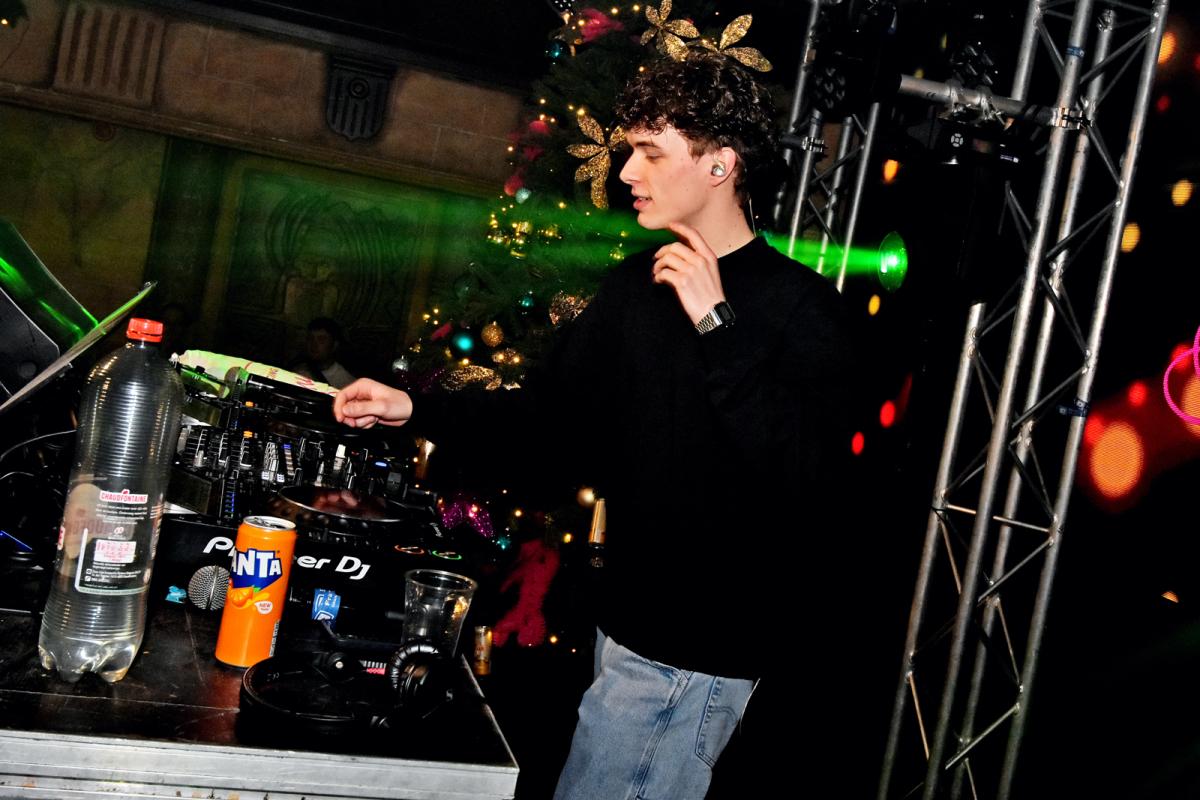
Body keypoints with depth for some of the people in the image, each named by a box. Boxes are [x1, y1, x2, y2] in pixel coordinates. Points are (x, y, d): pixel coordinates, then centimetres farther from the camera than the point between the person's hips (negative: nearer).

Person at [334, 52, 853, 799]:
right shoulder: (638, 284, 6)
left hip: (703, 646, -6)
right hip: (634, 620, 7)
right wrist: (416, 409, 2)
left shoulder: (801, 307, -15)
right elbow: (548, 413, 11)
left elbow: (804, 477, -27)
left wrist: (716, 324, -26)